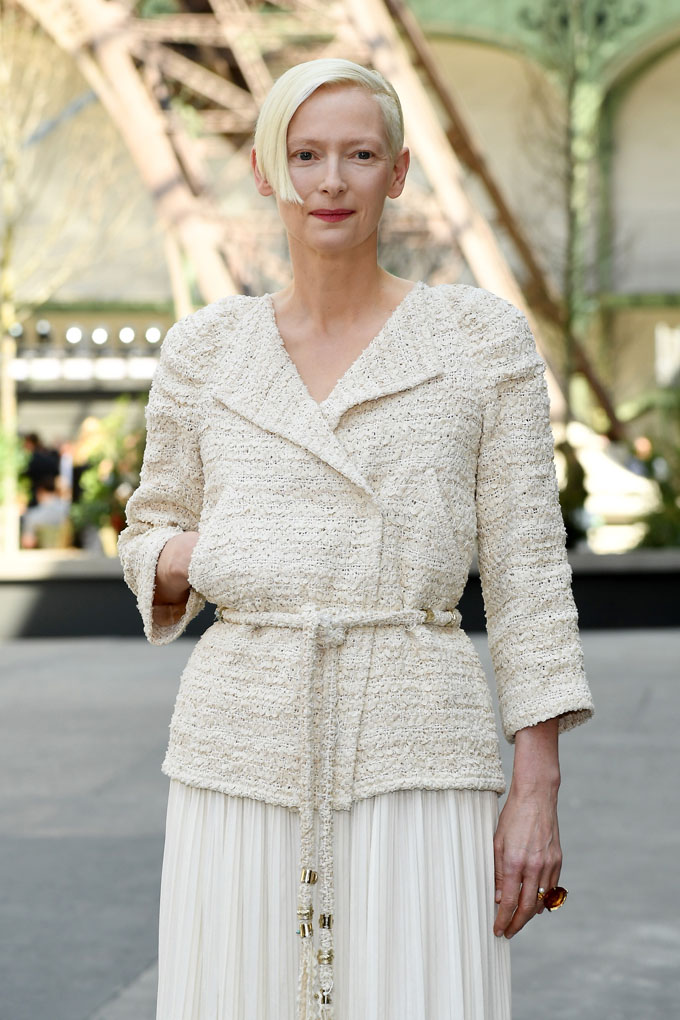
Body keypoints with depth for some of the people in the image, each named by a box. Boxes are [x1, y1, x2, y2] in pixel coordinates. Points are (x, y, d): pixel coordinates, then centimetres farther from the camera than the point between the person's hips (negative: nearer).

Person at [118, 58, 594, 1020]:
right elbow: (152, 536, 18)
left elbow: (526, 569, 0)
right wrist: (187, 560, -7)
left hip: (416, 760, -2)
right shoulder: (206, 348, 7)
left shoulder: (482, 337, 1)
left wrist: (538, 791, -5)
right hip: (245, 757, 2)